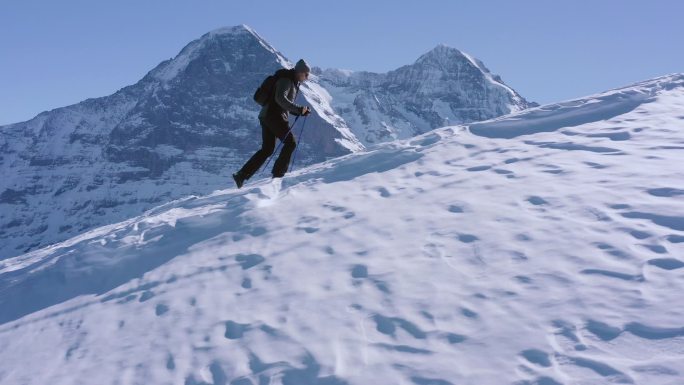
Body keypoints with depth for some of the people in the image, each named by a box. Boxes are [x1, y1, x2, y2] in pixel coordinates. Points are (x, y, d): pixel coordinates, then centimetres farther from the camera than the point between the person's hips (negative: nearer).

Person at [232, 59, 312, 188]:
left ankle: (241, 175, 6)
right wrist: (299, 109, -25)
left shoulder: (293, 83, 23)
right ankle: (278, 173, -5)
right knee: (290, 142, -6)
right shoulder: (286, 80, -8)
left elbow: (287, 106, 27)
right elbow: (280, 98, -25)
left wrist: (302, 112, 13)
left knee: (267, 149, 9)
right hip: (274, 115, -10)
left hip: (266, 116, 10)